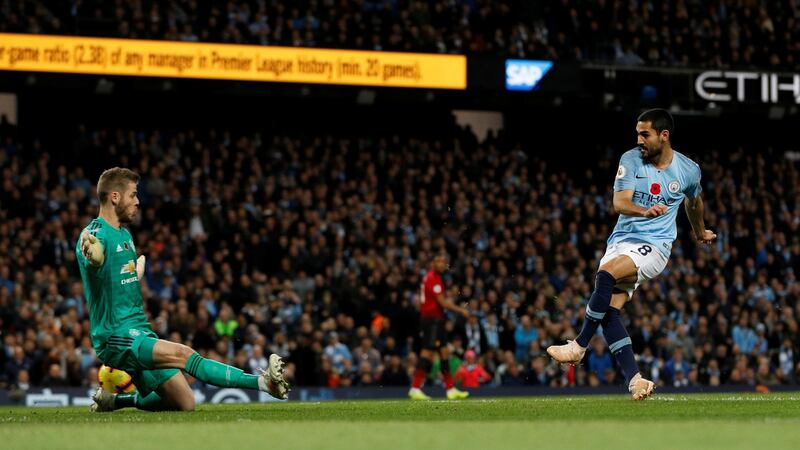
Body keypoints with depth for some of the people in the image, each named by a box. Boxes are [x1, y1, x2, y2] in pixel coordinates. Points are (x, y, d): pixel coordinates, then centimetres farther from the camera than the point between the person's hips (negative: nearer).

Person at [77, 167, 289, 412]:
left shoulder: (125, 234, 16)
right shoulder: (96, 234, -14)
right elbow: (97, 258, -40)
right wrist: (92, 255, -62)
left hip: (140, 332, 9)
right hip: (116, 336, -9)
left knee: (185, 404, 3)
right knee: (184, 355, -27)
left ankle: (116, 400, 22)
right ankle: (262, 382, -35)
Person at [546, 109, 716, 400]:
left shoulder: (688, 170, 1)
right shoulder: (631, 160, -1)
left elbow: (694, 201, 24)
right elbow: (619, 202, -13)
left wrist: (700, 232, 42)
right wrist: (645, 211, -34)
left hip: (655, 245, -3)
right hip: (622, 240, 3)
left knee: (606, 274, -30)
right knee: (609, 309, -16)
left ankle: (579, 346, -23)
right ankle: (634, 380, -17)